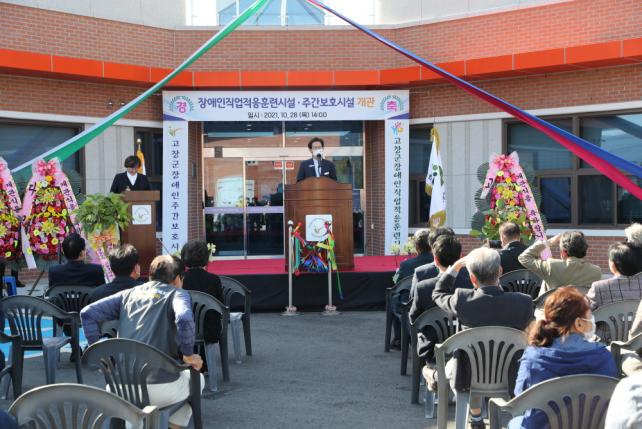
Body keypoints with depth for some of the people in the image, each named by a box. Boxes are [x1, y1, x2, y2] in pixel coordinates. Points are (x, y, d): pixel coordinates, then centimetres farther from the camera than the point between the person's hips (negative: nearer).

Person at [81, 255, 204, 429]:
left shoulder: (129, 294, 15)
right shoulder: (177, 294, 1)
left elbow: (87, 313, 8)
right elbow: (184, 319, -21)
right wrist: (188, 355, -9)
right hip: (161, 389, -4)